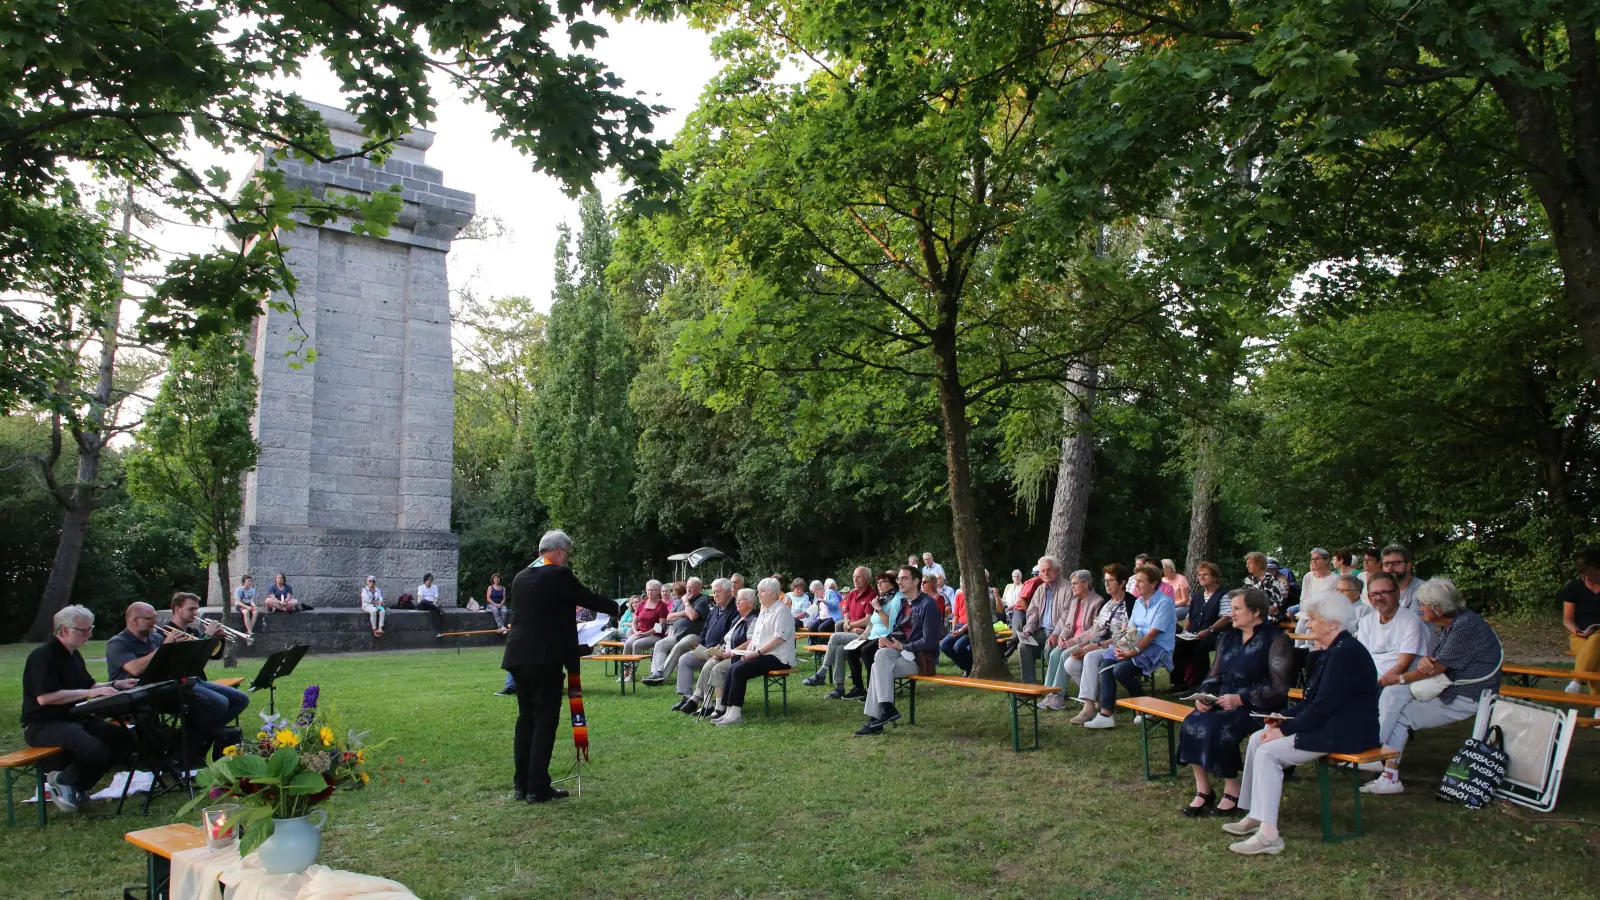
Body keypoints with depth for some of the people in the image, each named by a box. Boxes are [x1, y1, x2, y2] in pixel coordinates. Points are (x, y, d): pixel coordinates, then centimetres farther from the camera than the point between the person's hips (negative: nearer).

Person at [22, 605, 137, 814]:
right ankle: (62, 781, -2)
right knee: (97, 749, -32)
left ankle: (78, 785, 1)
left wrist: (115, 685, 5)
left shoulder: (73, 654, 15)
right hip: (43, 725, -10)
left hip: (74, 718, 10)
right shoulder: (43, 656, -16)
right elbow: (44, 697, -27)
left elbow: (88, 685, 23)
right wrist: (88, 693, -26)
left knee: (125, 737, -7)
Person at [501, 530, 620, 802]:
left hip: (518, 657, 7)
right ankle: (538, 788, 1)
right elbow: (590, 599, 0)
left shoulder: (520, 577, 13)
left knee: (525, 719, 14)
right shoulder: (560, 575, -8)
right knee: (545, 721, -1)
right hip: (546, 658, -7)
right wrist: (618, 608, 18)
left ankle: (521, 784, 17)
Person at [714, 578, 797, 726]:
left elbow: (779, 638, -19)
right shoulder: (764, 611, 20)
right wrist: (748, 650, 1)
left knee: (739, 670, -23)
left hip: (778, 657, -9)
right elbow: (755, 636, 20)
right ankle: (728, 710, -13)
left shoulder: (781, 610, -9)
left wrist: (757, 652, -20)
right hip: (763, 655, 9)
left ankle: (735, 713, -21)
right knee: (732, 669, -10)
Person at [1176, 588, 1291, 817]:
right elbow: (1214, 675, 16)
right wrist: (1204, 695, -6)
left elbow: (1279, 687, -14)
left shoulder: (1275, 640, -7)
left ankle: (1232, 792, -12)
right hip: (1225, 701, 6)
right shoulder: (1229, 637, 14)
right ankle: (1202, 790, -13)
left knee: (1215, 728, -30)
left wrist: (1240, 699, -23)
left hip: (1257, 707, -6)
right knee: (1192, 723, -21)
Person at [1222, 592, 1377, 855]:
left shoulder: (1345, 653, -19)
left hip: (1344, 733, -11)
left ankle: (1268, 835, -19)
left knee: (1269, 752, -19)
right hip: (1330, 723, 11)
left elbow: (1323, 705, -24)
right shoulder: (1333, 651, 13)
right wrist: (1284, 718, 4)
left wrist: (1285, 729, -17)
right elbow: (1313, 698, 17)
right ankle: (1254, 816, 7)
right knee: (1257, 739, 3)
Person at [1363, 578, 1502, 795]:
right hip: (1447, 686, 9)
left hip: (1466, 697, -9)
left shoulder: (1466, 626, -22)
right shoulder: (1450, 624, 9)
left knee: (1403, 717, -12)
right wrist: (1424, 661, -17)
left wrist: (1401, 678, -11)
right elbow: (1433, 662, 9)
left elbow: (1438, 667, -22)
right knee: (1393, 693, -6)